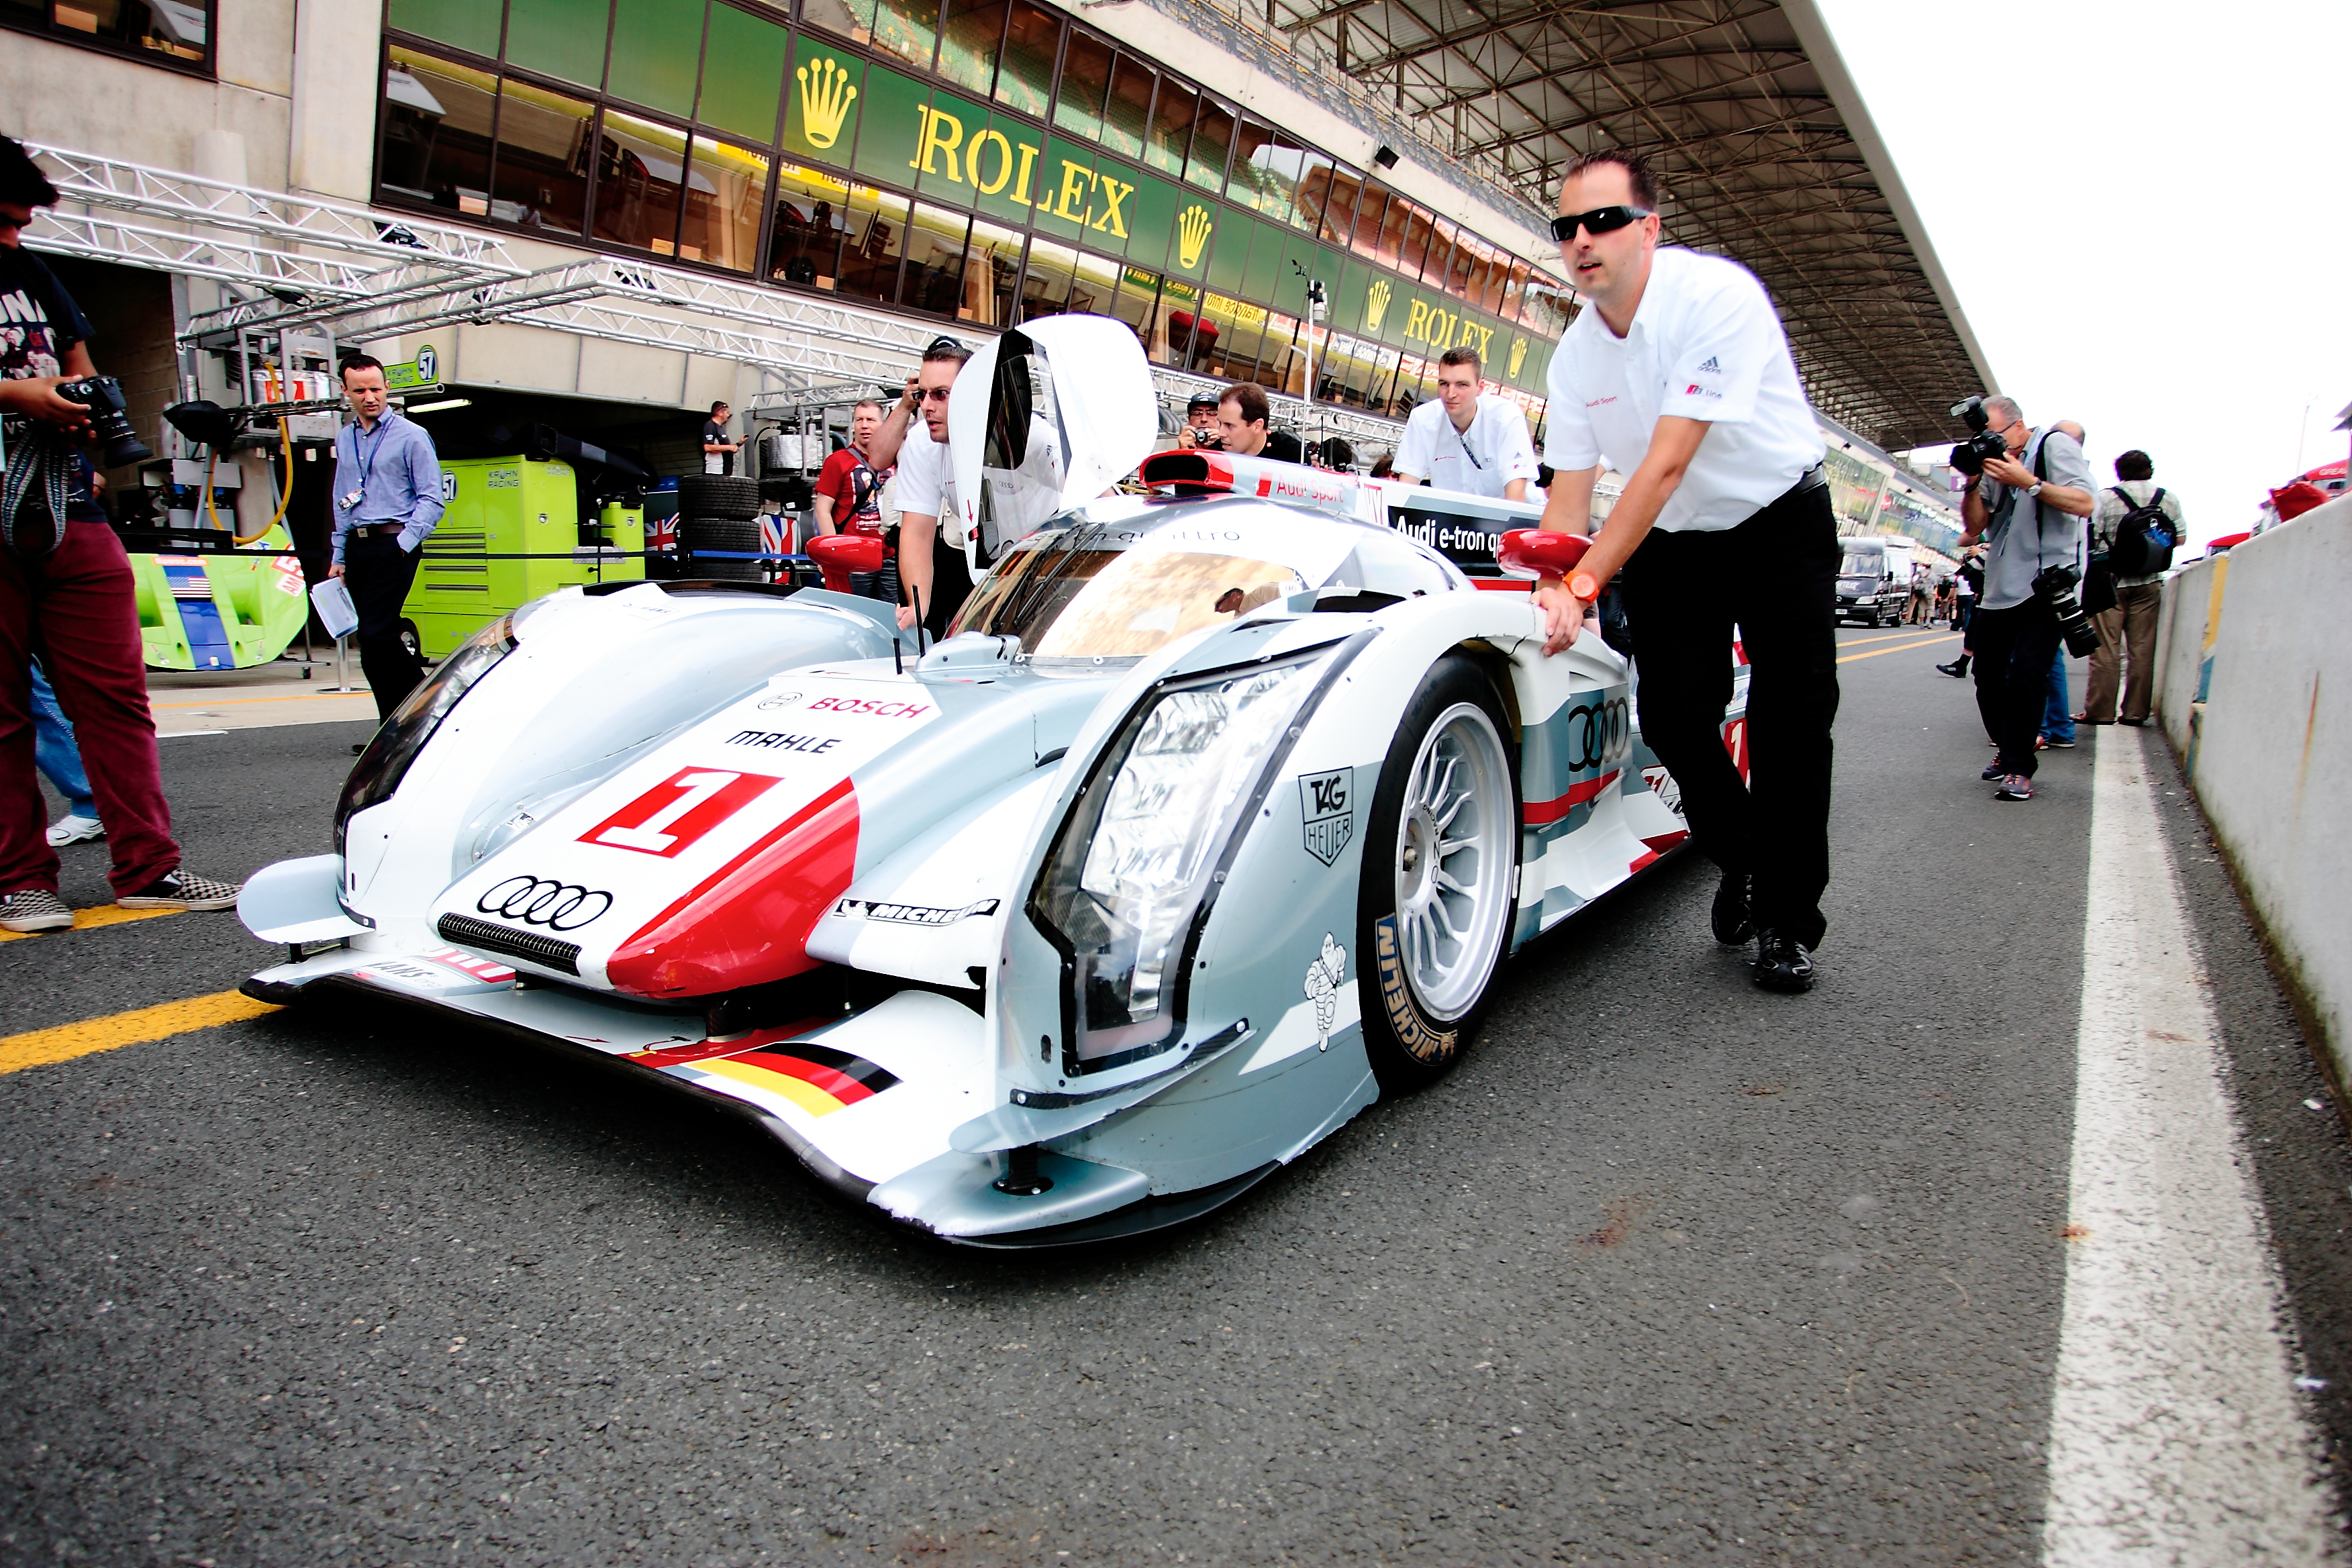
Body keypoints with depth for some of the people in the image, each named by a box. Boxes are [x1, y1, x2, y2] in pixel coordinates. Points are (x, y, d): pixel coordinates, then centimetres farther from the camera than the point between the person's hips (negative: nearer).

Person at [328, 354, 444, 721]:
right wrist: (339, 556, 18)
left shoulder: (411, 436, -2)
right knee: (371, 640, 5)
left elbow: (432, 500, -5)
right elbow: (341, 502, 22)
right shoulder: (344, 439, 17)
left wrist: (404, 543, -14)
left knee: (376, 635, -16)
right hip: (357, 546, 7)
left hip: (393, 544, -6)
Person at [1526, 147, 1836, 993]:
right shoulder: (1576, 351, -4)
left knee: (1789, 725, -8)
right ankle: (1743, 862, 21)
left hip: (1780, 525, -4)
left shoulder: (1717, 295, -25)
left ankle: (1787, 922, 9)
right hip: (1670, 541, 5)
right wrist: (1551, 588, -21)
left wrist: (1585, 584, -35)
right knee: (1675, 716, -7)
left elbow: (1666, 466, -31)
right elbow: (1568, 487, -4)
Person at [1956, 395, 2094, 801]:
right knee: (1988, 672, 6)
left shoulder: (2055, 444, -1)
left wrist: (2029, 482, -20)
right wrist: (1973, 484, -6)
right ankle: (2008, 751, 22)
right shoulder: (1994, 462, 14)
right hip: (1999, 590, 6)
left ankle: (2019, 769, -14)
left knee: (2025, 673, -16)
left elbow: (2084, 504, -13)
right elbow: (1975, 526, 9)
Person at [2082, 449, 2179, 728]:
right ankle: (2135, 712, 7)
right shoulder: (2168, 498, 4)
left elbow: (2092, 537, -9)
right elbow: (2180, 538, 9)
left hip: (2111, 580, -2)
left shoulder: (2107, 498, -6)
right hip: (2149, 582, 3)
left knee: (2106, 649, 0)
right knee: (2142, 649, 5)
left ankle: (2099, 711, 1)